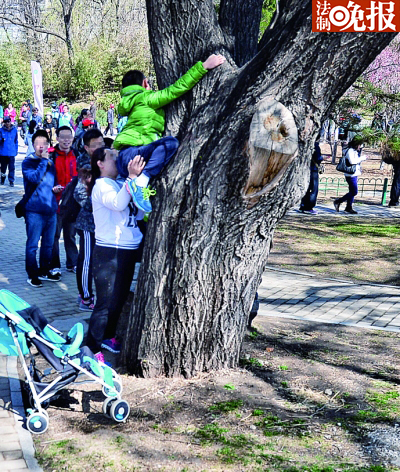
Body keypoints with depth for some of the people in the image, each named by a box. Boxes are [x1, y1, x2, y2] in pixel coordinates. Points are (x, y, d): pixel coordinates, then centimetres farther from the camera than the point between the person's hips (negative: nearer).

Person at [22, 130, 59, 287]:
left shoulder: (51, 162, 14)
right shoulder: (28, 162, -3)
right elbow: (35, 178, -22)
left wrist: (57, 187, 8)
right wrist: (43, 160, -16)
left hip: (51, 209, 6)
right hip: (35, 210, -6)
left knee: (48, 244, 13)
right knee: (33, 244, 0)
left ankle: (44, 271, 26)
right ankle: (32, 275, 9)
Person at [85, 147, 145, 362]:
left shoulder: (120, 185, 12)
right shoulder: (102, 185, -10)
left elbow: (137, 213, 18)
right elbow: (117, 203, -30)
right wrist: (132, 177, -37)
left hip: (128, 250, 8)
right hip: (109, 252, -8)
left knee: (120, 299, 19)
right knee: (106, 303, -4)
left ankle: (108, 337, 36)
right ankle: (92, 349, 6)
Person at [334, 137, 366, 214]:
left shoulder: (355, 151, 16)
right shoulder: (350, 151, -14)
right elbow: (352, 161, -26)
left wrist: (360, 154, 12)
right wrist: (362, 158, -19)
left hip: (354, 174, 10)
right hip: (351, 174, -10)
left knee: (352, 192, 12)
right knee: (354, 192, -11)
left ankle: (349, 207, 19)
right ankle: (338, 201, -3)